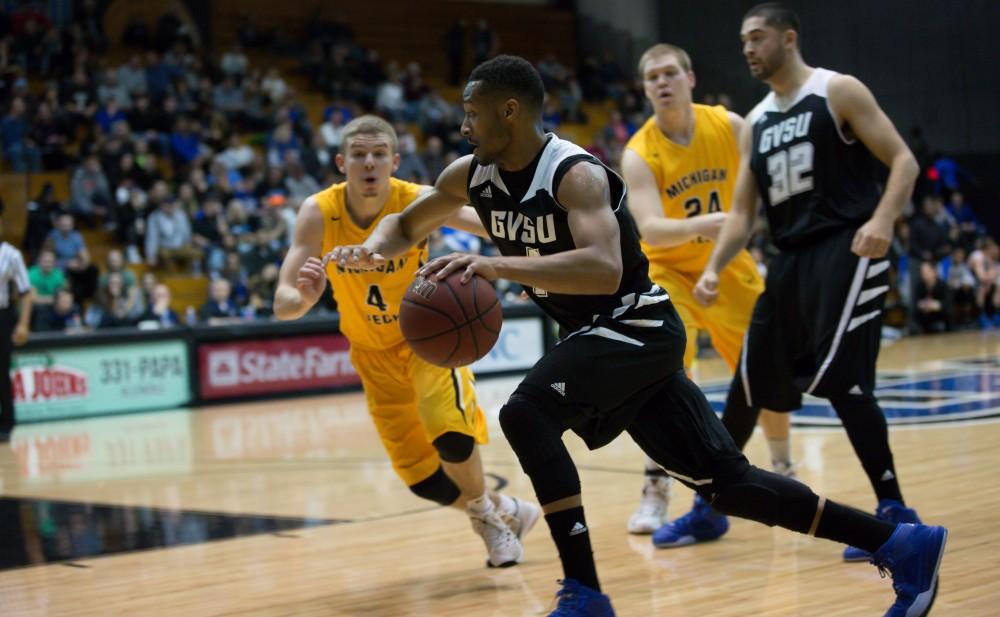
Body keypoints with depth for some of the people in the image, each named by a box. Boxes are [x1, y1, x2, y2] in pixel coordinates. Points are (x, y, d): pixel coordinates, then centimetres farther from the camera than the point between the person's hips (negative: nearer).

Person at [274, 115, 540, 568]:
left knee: (449, 434, -26)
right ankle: (504, 511, 32)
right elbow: (282, 305, -29)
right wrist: (304, 298, -53)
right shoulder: (319, 213, -23)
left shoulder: (416, 203, -27)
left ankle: (485, 514, 6)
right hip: (373, 351, 2)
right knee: (421, 477, 3)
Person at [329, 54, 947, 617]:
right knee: (725, 481, 7)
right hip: (599, 336, 8)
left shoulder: (575, 174, -24)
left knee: (525, 414, -27)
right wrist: (372, 250, -10)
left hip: (637, 325, -8)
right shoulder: (471, 177, -1)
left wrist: (497, 265, -47)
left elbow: (604, 269, -40)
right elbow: (406, 226, 13)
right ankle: (903, 544, 15)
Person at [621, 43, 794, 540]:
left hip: (728, 267, 3)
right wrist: (702, 225, -52)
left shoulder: (729, 126, -13)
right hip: (668, 271, -3)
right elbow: (650, 230, -35)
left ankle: (783, 471, 34)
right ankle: (655, 492, -16)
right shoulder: (639, 155, -22)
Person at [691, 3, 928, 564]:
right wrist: (714, 267, -1)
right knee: (748, 382, 9)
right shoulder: (755, 124, 16)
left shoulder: (838, 92, -3)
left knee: (842, 378, -17)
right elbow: (742, 211, 15)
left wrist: (883, 220, -25)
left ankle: (895, 513, -9)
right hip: (790, 260, 7)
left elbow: (903, 160, -8)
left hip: (846, 250, -7)